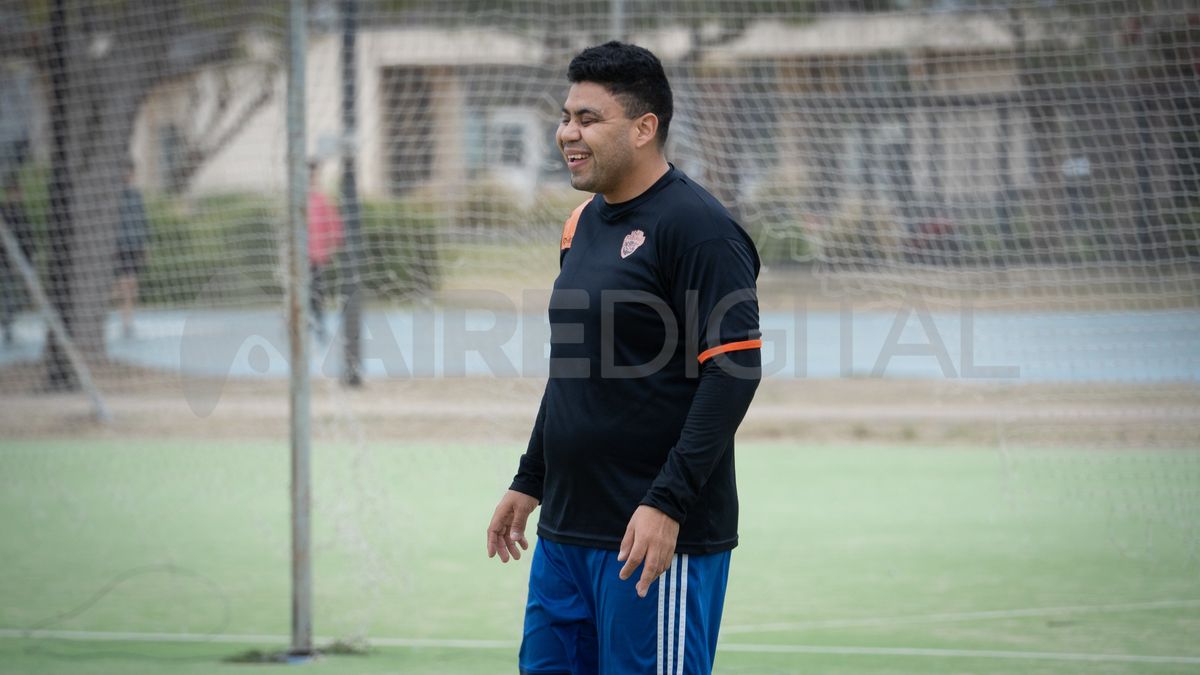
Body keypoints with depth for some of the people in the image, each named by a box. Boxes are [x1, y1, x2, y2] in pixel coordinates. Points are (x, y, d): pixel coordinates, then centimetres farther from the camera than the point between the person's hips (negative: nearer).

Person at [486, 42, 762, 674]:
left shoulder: (697, 228, -12)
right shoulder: (583, 224, 15)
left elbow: (734, 370, -18)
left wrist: (667, 504, -23)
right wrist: (530, 481, 22)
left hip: (658, 536, -9)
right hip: (564, 530, 9)